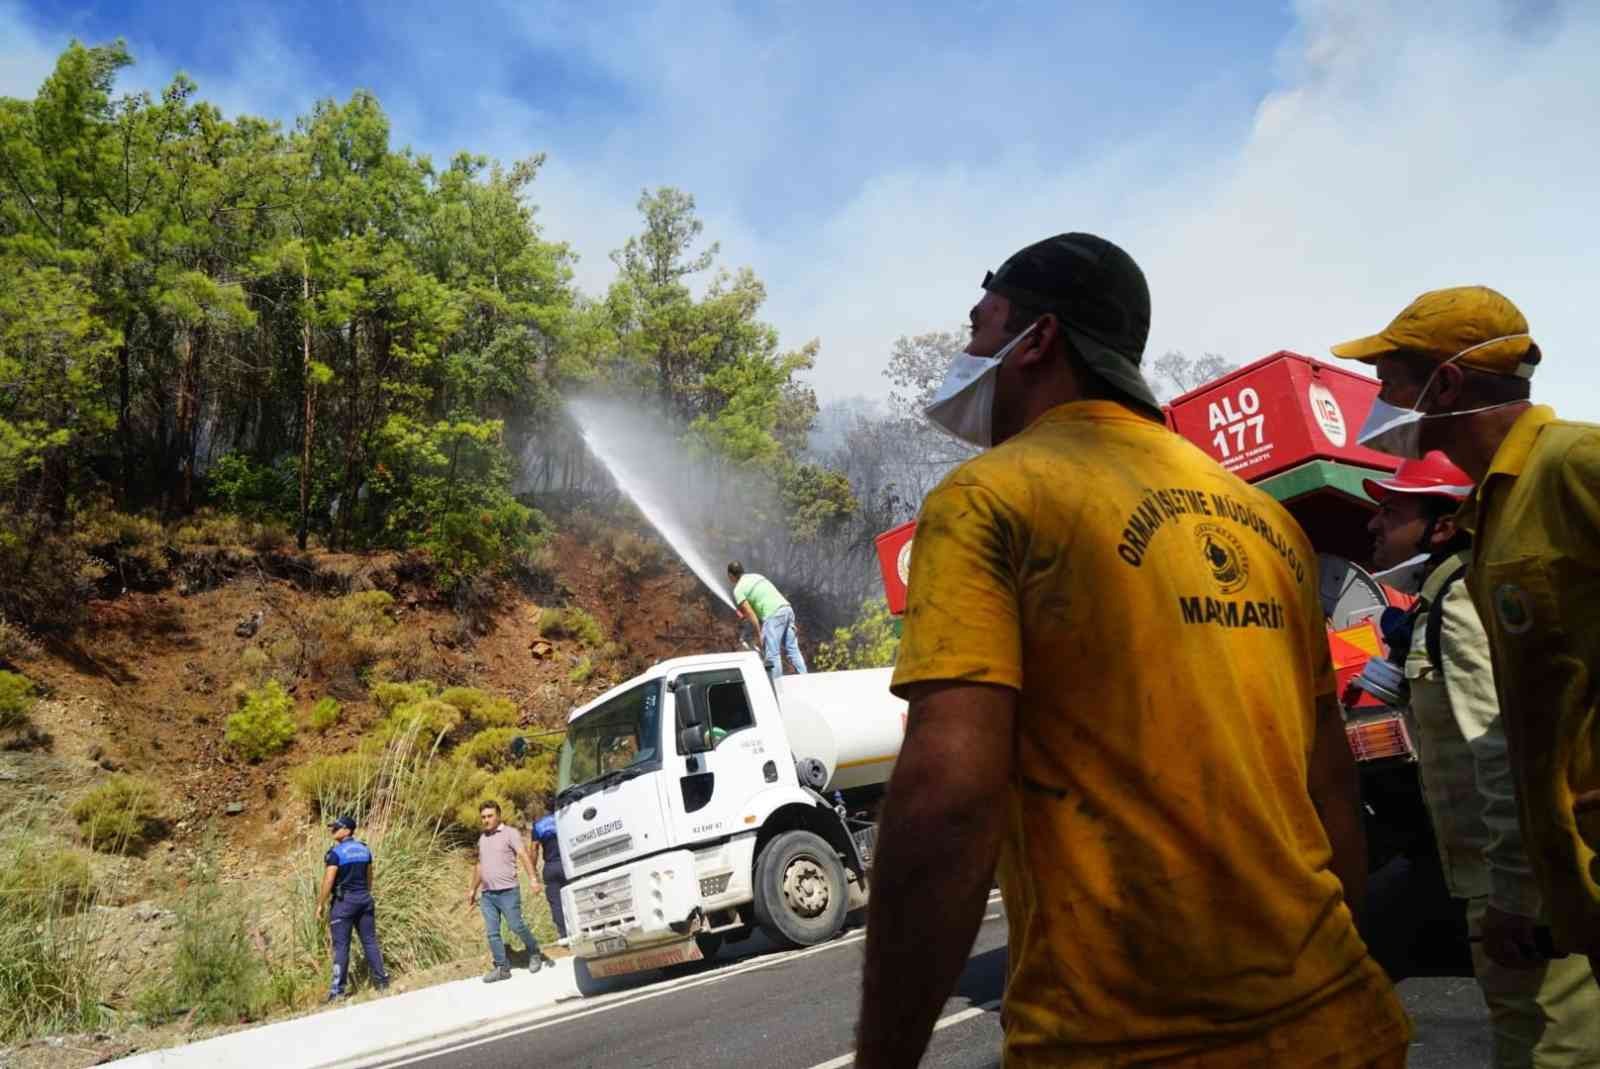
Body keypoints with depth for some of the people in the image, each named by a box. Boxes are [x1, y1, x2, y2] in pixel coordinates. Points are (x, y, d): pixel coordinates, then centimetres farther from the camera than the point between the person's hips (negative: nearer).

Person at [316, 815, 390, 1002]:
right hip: (364, 899, 6)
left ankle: (338, 990, 1)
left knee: (341, 946, -1)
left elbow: (328, 881, -14)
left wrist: (320, 904, -6)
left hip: (344, 901, -6)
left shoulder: (336, 853, -12)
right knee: (370, 941, 11)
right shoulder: (364, 849, 9)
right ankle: (382, 980, 13)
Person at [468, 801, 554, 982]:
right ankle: (502, 967, 11)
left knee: (517, 926, -6)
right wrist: (473, 889, 28)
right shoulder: (482, 837, 16)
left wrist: (533, 878, -27)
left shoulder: (510, 833, -4)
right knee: (492, 932, 3)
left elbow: (524, 855, -15)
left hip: (507, 892, -6)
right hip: (487, 894, 6)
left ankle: (535, 954, 17)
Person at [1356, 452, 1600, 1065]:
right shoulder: (1444, 603, 16)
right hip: (1513, 875, 10)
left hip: (1523, 881, -10)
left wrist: (1508, 896, -25)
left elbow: (1508, 756, -24)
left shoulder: (1463, 605, -16)